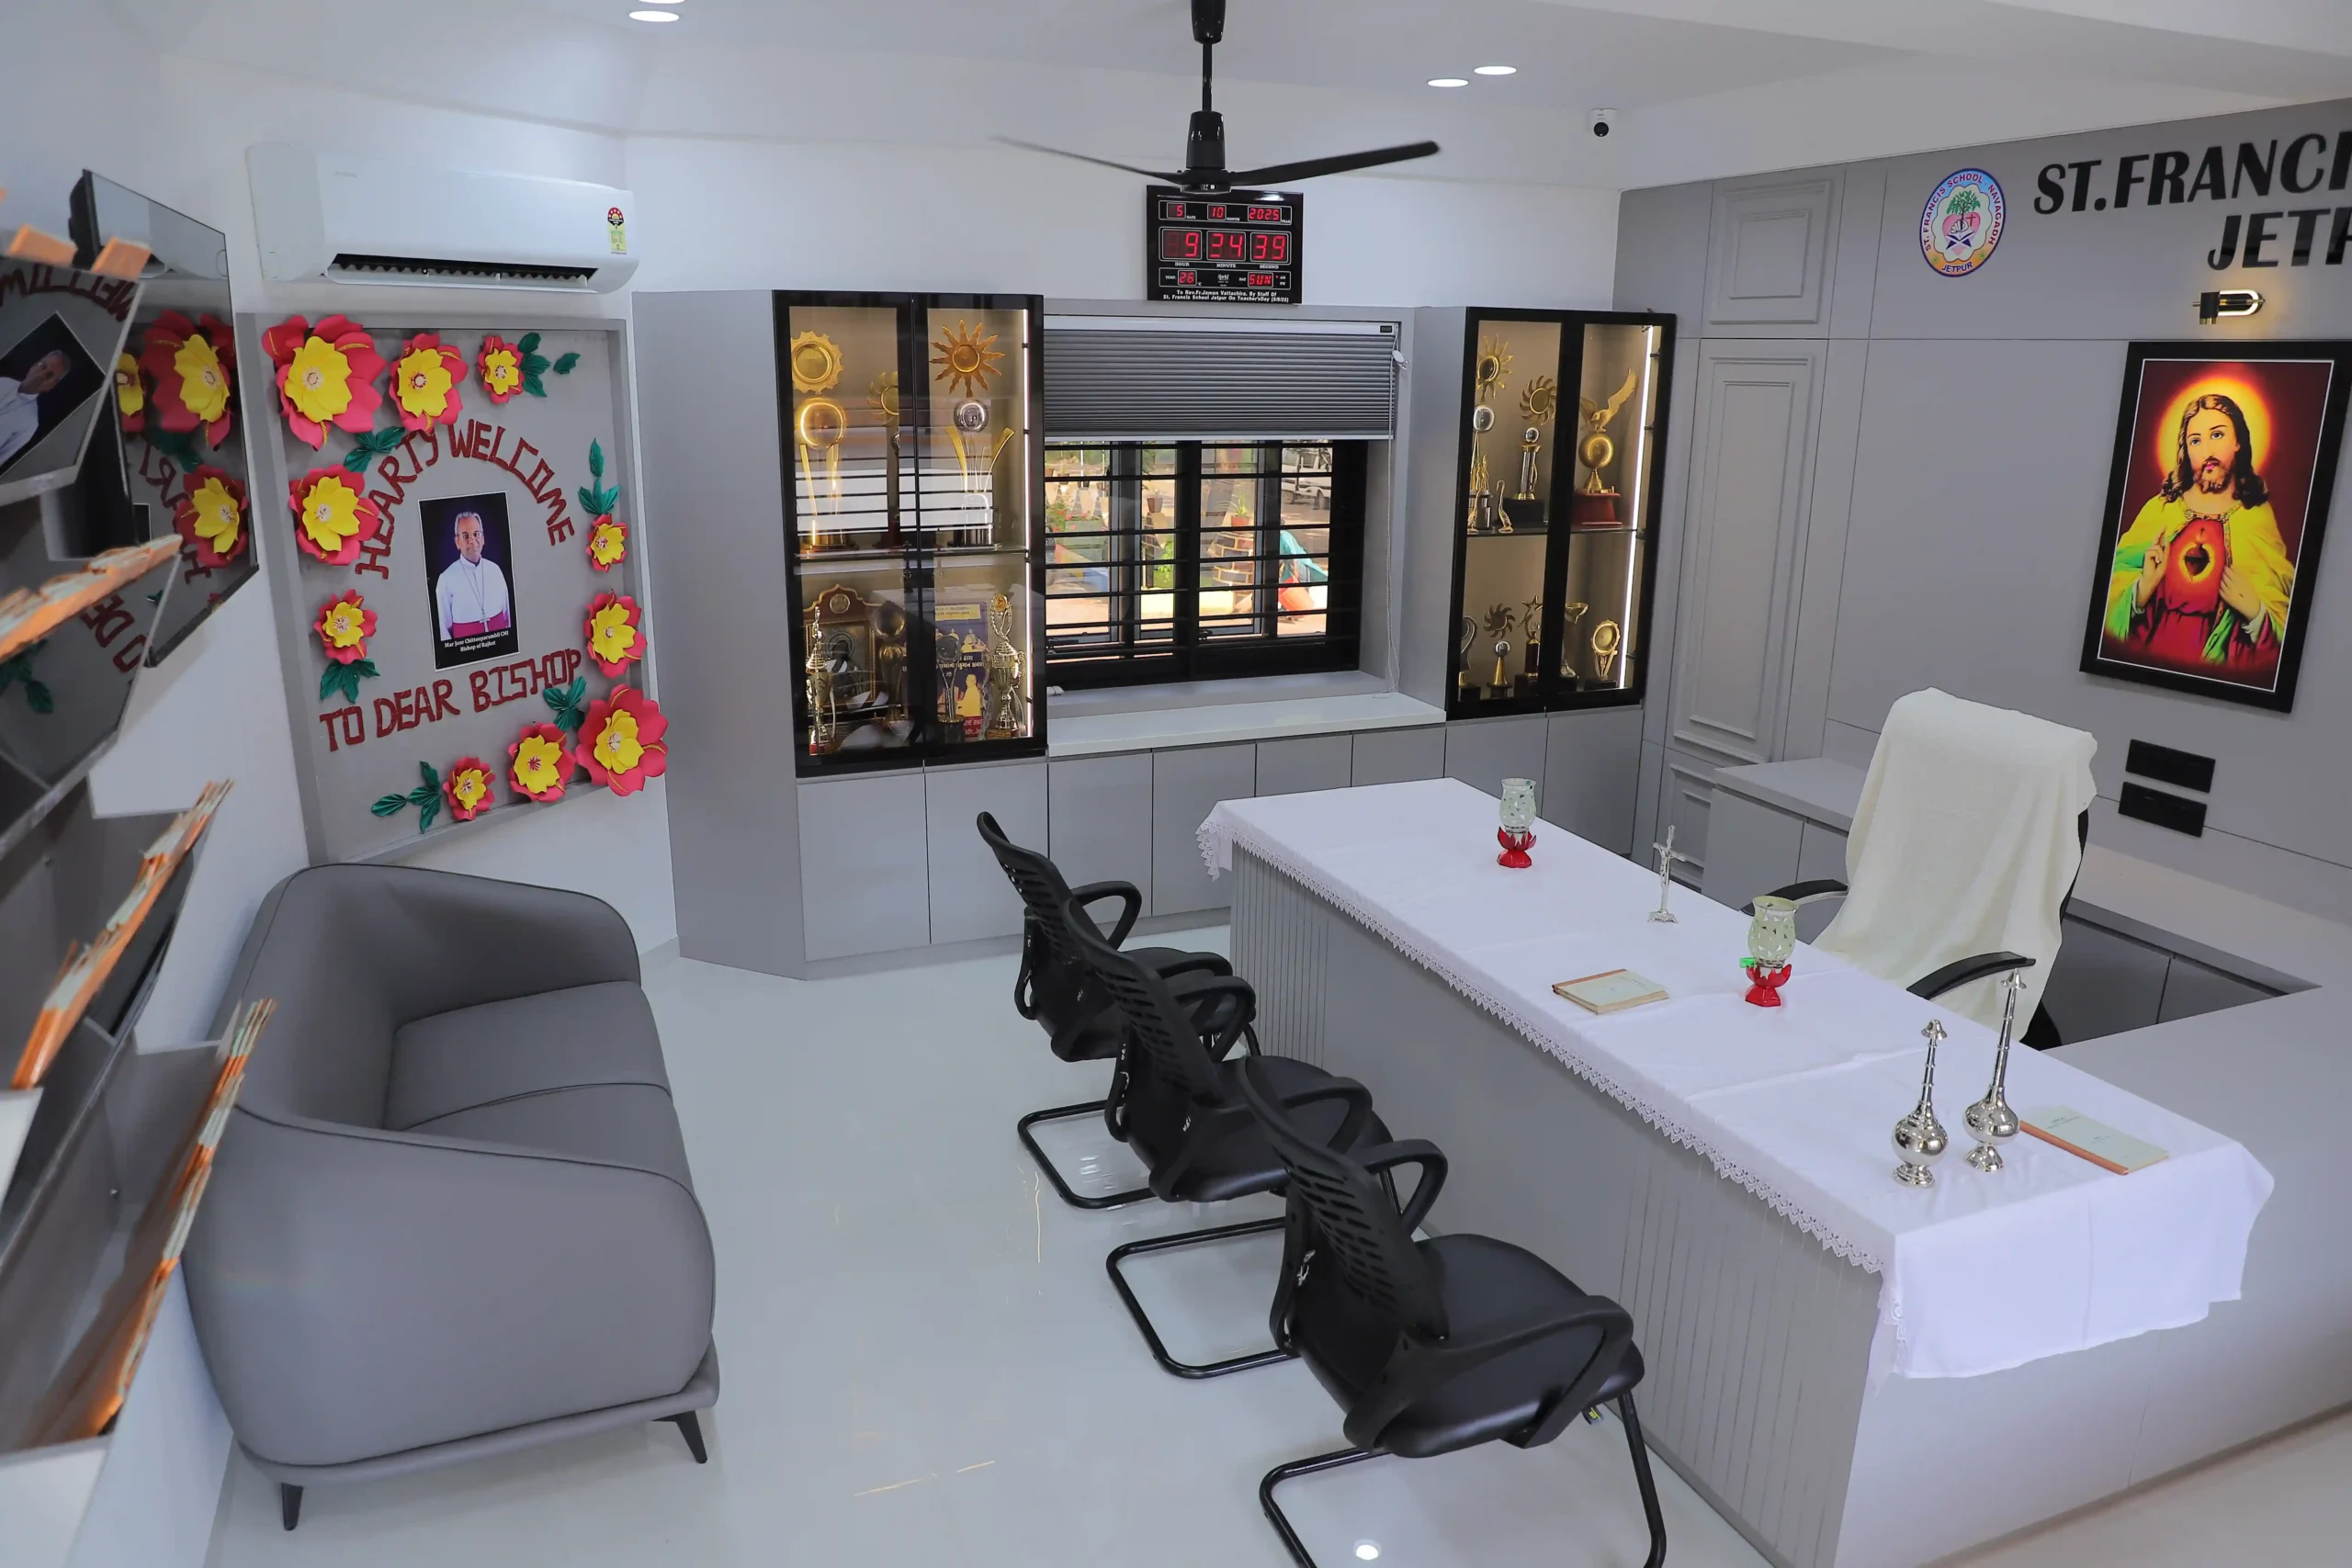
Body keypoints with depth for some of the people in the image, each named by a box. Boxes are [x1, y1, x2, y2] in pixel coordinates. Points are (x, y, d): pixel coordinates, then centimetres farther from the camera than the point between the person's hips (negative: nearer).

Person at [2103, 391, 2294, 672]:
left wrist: (2256, 613, -12)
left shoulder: (2260, 518, 3)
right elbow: (2113, 597, 2)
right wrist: (2144, 587, -15)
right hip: (2146, 664, 0)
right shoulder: (2159, 510, 1)